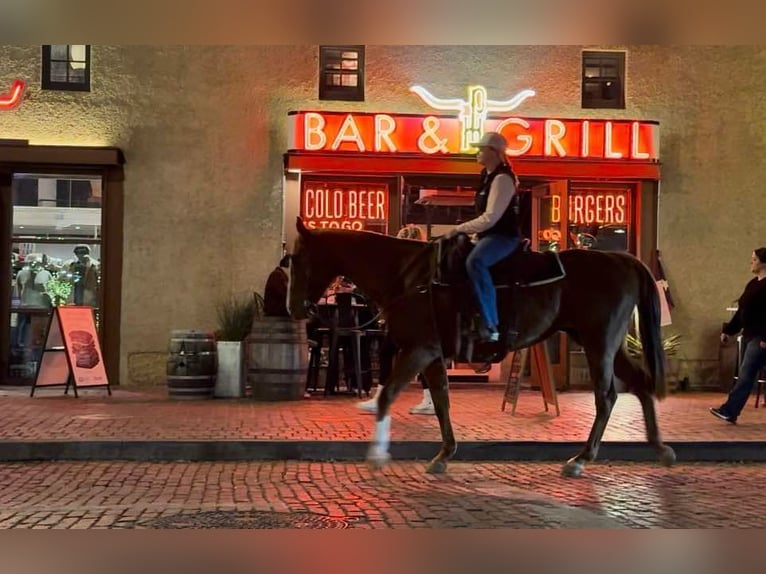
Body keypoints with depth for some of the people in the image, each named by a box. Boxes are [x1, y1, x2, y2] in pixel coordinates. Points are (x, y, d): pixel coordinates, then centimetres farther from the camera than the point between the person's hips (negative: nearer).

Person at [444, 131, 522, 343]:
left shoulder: (502, 178, -17)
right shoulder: (488, 175, 13)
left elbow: (490, 217, -23)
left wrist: (460, 229, -18)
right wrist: (465, 229, 15)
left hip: (504, 236, -11)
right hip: (489, 235, 11)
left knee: (475, 262, -36)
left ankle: (490, 325, -36)